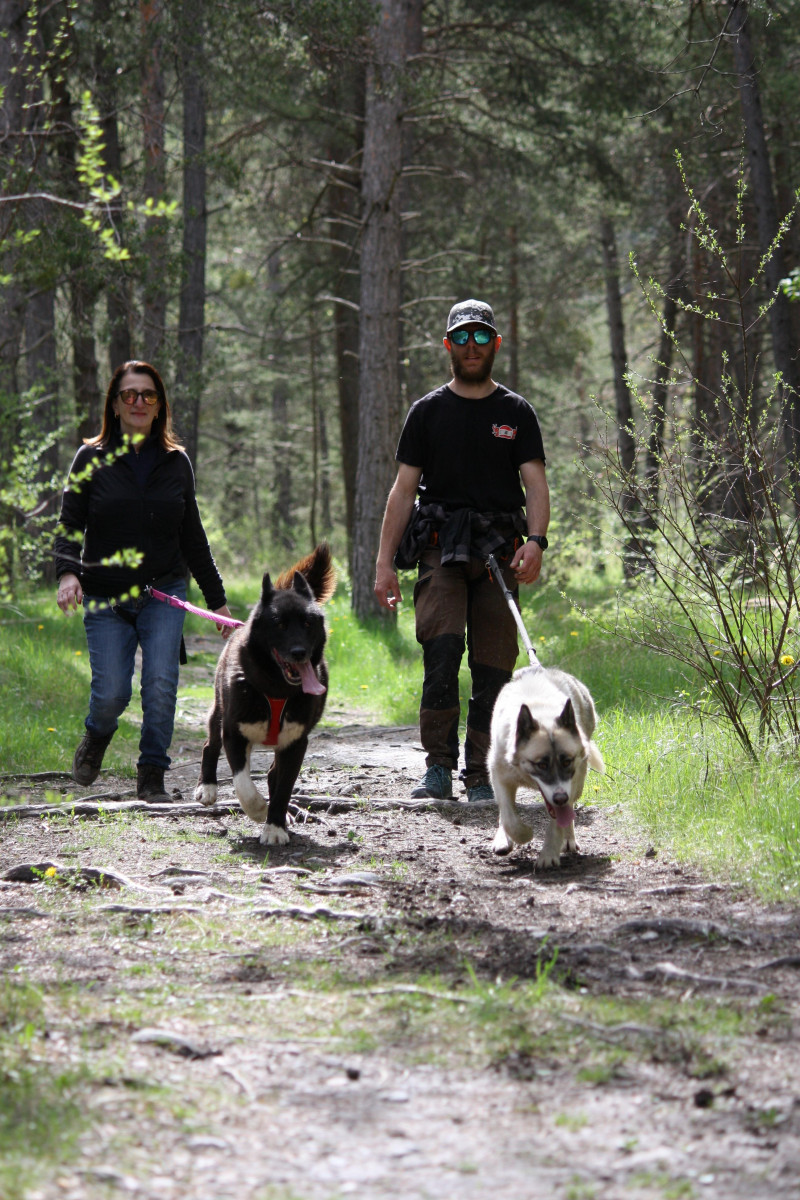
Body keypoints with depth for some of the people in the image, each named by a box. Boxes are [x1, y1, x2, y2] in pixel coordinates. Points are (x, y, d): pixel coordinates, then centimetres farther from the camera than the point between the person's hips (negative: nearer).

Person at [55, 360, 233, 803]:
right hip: (106, 599, -1)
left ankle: (152, 777, 2)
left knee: (160, 683, -13)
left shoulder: (176, 462, 8)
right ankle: (97, 736, 28)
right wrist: (67, 572, -22)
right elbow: (69, 525, -3)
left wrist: (218, 600, 12)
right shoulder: (92, 459, 1)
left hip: (163, 593, 1)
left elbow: (192, 538, 13)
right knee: (111, 692, -7)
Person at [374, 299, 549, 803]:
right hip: (441, 550, -1)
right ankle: (438, 767, -14)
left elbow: (535, 483, 2)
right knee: (442, 648, -20)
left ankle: (481, 778, 5)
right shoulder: (428, 411, 11)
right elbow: (404, 488, 9)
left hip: (499, 553, 1)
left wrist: (536, 541, -17)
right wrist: (385, 563, 0)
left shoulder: (516, 412, 11)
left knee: (494, 666, -4)